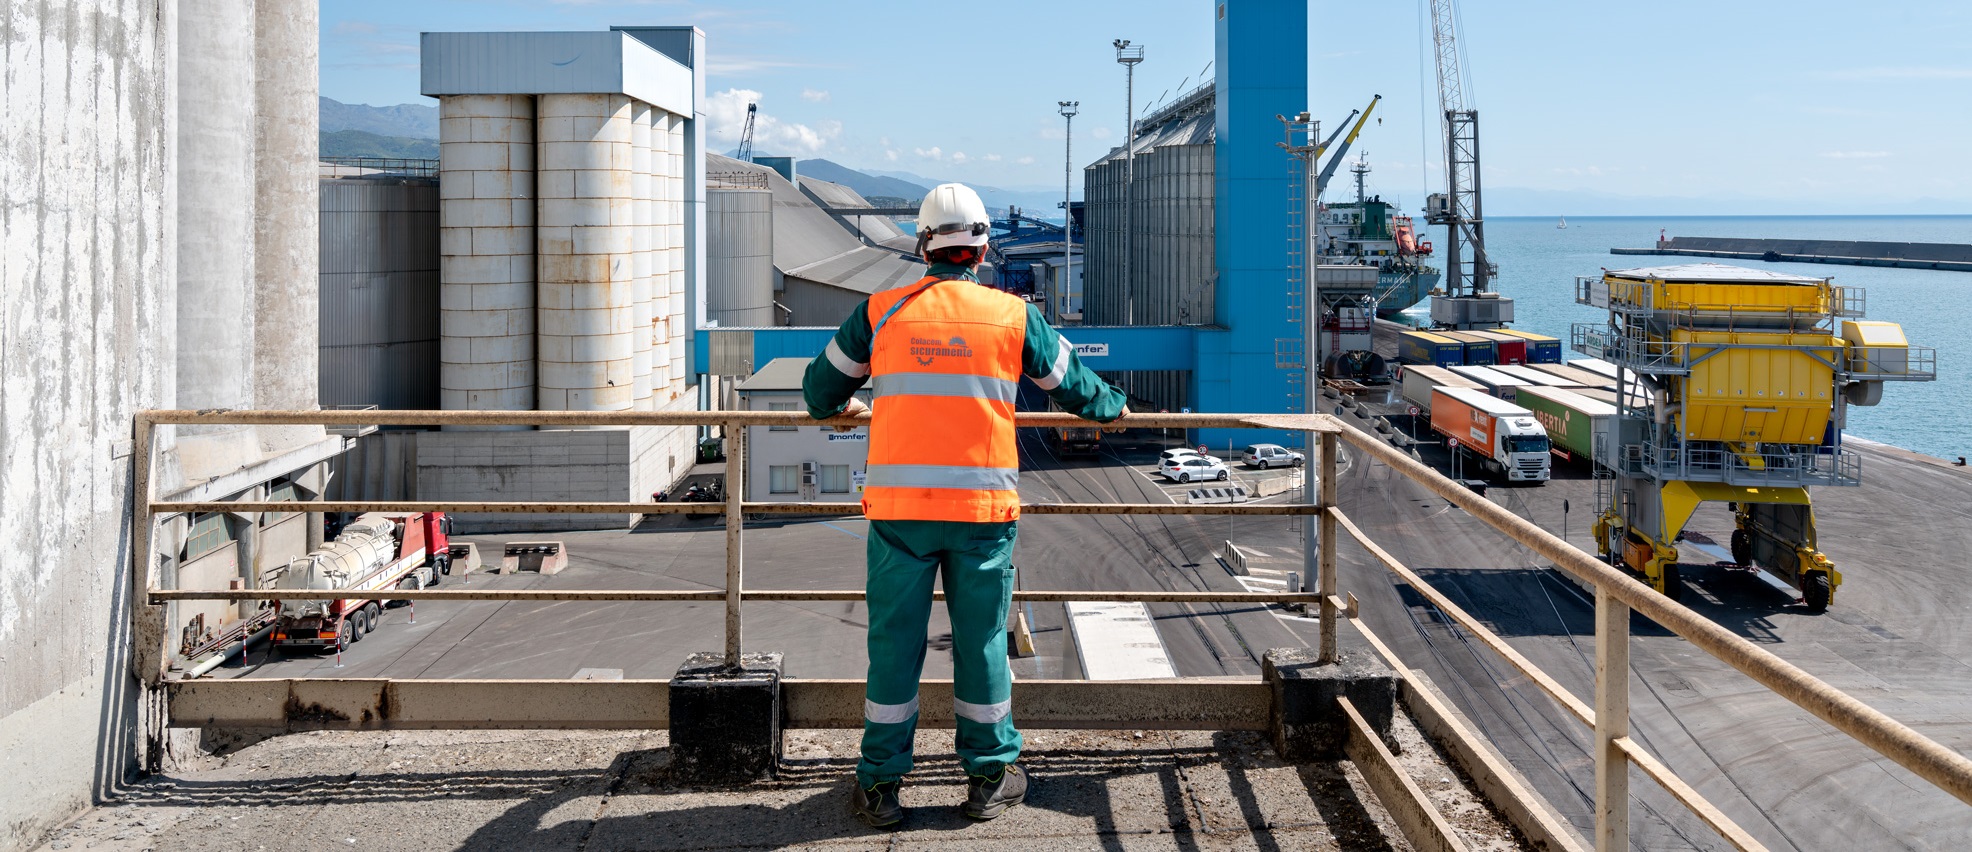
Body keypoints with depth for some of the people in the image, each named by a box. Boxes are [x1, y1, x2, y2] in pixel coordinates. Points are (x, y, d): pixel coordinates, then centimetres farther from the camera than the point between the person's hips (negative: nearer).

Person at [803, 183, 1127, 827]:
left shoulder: (880, 313, 5)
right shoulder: (1013, 315, 3)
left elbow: (820, 388, 17)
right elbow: (1071, 383, 17)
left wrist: (839, 408, 40)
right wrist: (1112, 407, 38)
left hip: (898, 507, 0)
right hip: (982, 506, 0)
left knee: (894, 641, 7)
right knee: (981, 639, 11)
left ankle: (880, 786, 13)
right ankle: (990, 778, 21)